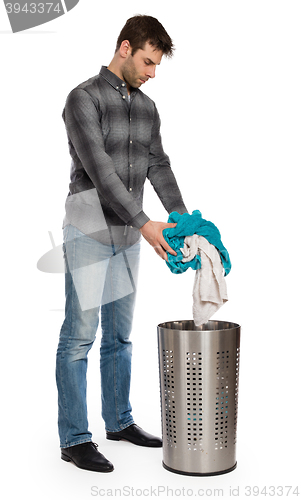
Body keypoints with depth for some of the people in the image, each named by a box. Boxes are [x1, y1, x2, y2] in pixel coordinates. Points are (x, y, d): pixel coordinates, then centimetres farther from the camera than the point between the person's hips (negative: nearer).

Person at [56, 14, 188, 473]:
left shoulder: (147, 108, 12)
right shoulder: (84, 99, -10)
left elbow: (159, 168, 11)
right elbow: (99, 169, -19)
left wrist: (184, 221, -2)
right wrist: (144, 224, -24)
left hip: (128, 236, 7)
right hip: (89, 232, -7)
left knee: (120, 334, 14)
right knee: (79, 335, -3)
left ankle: (119, 421, 27)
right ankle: (73, 439, 6)